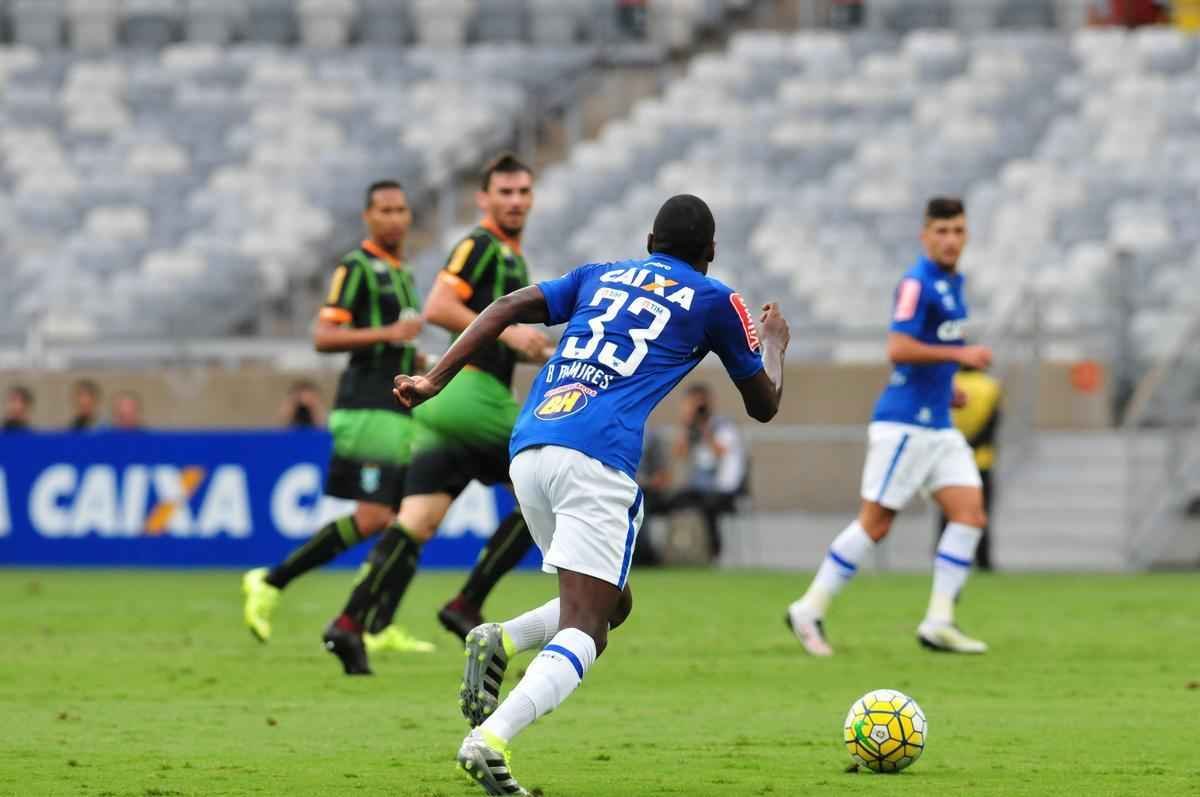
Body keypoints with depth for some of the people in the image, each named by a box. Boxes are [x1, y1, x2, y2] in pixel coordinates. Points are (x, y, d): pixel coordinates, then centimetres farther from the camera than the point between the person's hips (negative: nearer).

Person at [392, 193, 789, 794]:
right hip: (596, 458, -6)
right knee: (583, 631, -10)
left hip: (528, 449, 6)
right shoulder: (715, 301, 15)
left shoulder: (600, 277, 25)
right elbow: (764, 405, 24)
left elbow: (506, 309, 11)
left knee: (610, 603, 22)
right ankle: (490, 740, -35)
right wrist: (775, 345, 43)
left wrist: (435, 380, 8)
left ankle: (500, 641, -5)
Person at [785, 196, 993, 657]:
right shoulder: (918, 283, -14)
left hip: (938, 425, 9)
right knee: (875, 523, -5)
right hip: (905, 423, -9)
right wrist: (959, 354, -21)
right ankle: (810, 610, 5)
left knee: (971, 513, -3)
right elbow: (898, 348, -24)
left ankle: (938, 622, -4)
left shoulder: (951, 284, 15)